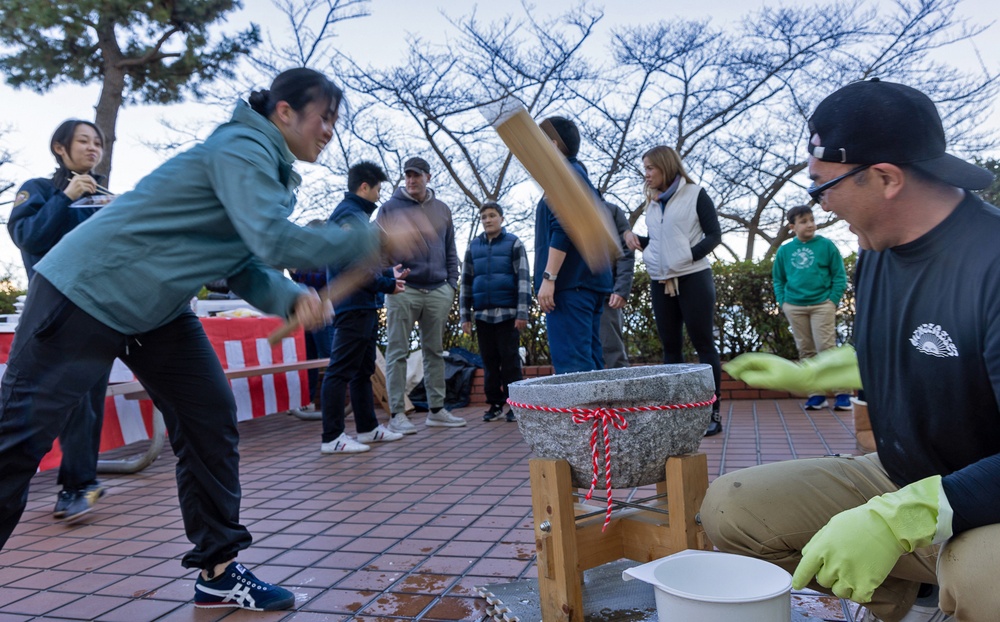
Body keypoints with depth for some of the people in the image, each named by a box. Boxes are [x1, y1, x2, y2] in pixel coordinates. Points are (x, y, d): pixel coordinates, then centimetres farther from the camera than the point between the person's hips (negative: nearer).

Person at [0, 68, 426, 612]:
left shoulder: (273, 171, 9)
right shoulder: (242, 148, -19)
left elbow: (246, 270, 5)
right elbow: (273, 241, -34)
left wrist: (294, 299, -15)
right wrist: (377, 239, -28)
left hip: (156, 307, 9)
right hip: (87, 290, -9)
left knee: (211, 419, 3)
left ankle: (218, 572, 10)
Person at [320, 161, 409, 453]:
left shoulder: (358, 215, 19)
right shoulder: (348, 215, -13)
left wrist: (390, 273, 21)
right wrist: (387, 285, -13)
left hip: (365, 306, 11)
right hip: (353, 306, -11)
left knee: (363, 370, 16)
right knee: (341, 371, -7)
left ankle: (368, 428, 26)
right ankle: (332, 438, -3)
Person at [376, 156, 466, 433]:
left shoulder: (442, 210, 13)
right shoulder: (390, 208, 2)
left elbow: (450, 251, 16)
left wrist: (452, 283, 7)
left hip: (438, 292, 4)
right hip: (402, 291, -4)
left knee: (435, 352, 10)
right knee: (397, 353, -3)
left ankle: (437, 410, 18)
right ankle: (397, 414, 1)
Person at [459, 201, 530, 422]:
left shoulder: (513, 244, 3)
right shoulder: (473, 247, 13)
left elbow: (523, 279, -3)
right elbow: (466, 282, 14)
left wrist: (522, 313, -11)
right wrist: (464, 316, 9)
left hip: (508, 314, -3)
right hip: (482, 315, 3)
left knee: (510, 361, -1)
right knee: (489, 362, 6)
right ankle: (495, 404, 13)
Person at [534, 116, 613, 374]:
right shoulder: (581, 175, 24)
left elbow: (563, 229, -18)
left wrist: (548, 278, -21)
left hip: (569, 283, -10)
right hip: (590, 281, 10)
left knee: (571, 364, -14)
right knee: (589, 361, 10)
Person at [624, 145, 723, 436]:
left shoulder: (695, 194, -1)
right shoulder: (652, 202, 16)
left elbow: (714, 235, -5)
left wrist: (688, 257, -16)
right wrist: (635, 239, 2)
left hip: (693, 279, -6)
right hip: (660, 281, 6)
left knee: (703, 344, -3)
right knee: (670, 347, 7)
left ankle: (713, 412, 1)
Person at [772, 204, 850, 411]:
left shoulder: (826, 245, -1)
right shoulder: (784, 251, 7)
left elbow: (839, 275, 1)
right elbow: (778, 280, 15)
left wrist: (833, 300, -7)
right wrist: (782, 302, 3)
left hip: (822, 305, -3)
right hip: (794, 307, 3)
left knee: (826, 348, -8)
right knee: (806, 351, 7)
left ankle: (842, 393, -1)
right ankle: (816, 394, 15)